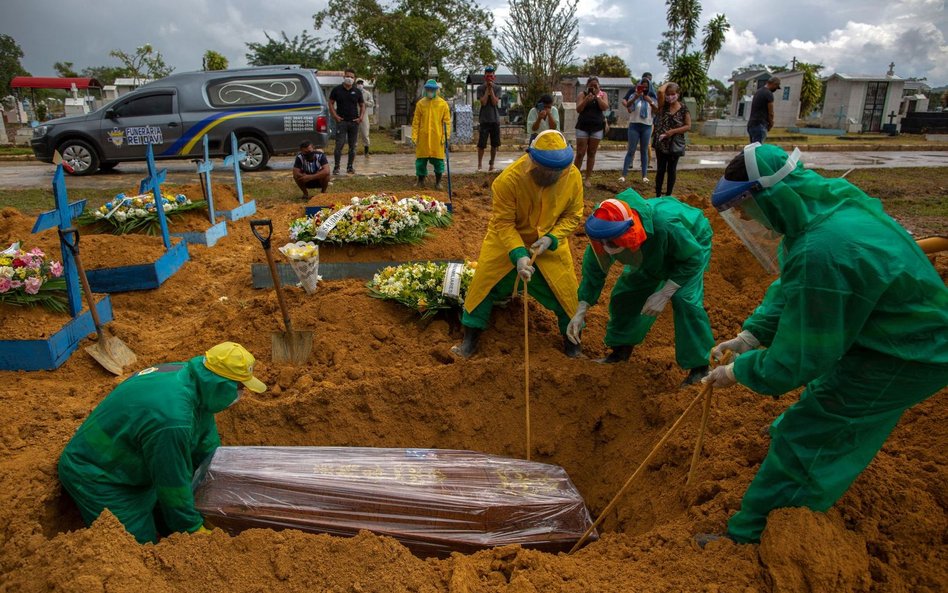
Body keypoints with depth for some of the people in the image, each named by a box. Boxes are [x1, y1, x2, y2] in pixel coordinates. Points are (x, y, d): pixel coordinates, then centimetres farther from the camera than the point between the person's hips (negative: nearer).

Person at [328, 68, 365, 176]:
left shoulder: (357, 92, 9)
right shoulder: (337, 90, 3)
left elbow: (362, 105, 14)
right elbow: (331, 103, 6)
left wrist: (361, 117, 0)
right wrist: (335, 116, -6)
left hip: (354, 122, 3)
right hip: (341, 121, -3)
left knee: (352, 146, 6)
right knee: (339, 145, -8)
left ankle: (350, 167, 15)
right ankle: (336, 167, -1)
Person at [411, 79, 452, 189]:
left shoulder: (443, 104, 0)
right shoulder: (420, 103, 3)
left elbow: (447, 121, 1)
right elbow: (416, 122, 5)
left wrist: (445, 136, -7)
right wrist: (414, 136, 0)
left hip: (437, 138, -1)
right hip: (423, 137, 1)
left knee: (438, 160, 3)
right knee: (421, 160, 6)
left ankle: (438, 182, 16)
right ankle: (421, 181, 21)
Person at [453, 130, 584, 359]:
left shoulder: (573, 176, -21)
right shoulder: (509, 179, -32)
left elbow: (573, 215, -9)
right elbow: (503, 224, -26)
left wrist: (551, 238, -25)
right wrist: (518, 255, -38)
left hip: (550, 242, 2)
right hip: (506, 239, -2)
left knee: (565, 288, 2)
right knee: (485, 284, -2)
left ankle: (571, 341, 26)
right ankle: (470, 340, 16)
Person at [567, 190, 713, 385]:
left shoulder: (665, 226, -48)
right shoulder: (608, 231, -32)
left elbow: (693, 258, -30)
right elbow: (593, 269, -16)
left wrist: (664, 294, -33)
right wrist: (580, 312, -21)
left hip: (692, 242, -5)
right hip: (652, 253, 5)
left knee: (685, 300, -23)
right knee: (626, 292, -1)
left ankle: (699, 365, -8)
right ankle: (622, 348, 21)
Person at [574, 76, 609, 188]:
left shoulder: (603, 94, 7)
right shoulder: (583, 94, 3)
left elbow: (605, 107, -8)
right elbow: (578, 109, -7)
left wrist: (596, 96, -11)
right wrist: (587, 99, -19)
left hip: (597, 127, 1)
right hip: (582, 126, -1)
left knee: (591, 153, 4)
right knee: (580, 153, -4)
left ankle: (587, 178, 9)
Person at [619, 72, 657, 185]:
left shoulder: (652, 97, 8)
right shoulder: (634, 95, -1)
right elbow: (627, 105, -17)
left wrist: (651, 102, -11)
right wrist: (635, 98, -33)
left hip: (647, 126, 3)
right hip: (634, 125, -2)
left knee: (644, 151, 7)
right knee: (631, 150, -4)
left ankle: (644, 175, 10)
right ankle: (623, 174, -2)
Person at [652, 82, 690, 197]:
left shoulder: (683, 108, -4)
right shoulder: (663, 106, 1)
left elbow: (688, 126, -5)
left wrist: (673, 131, -14)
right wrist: (667, 84, -1)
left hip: (675, 144, -1)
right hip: (661, 143, 1)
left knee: (671, 169, 8)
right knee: (661, 169, 6)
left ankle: (668, 195, 17)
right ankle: (658, 194, 14)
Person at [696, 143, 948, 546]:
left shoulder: (819, 252, -37)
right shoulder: (827, 203, -6)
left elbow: (799, 356, -27)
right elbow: (791, 288, 7)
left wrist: (739, 372, -13)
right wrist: (751, 335, -1)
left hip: (901, 359, -9)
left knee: (801, 436, -3)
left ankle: (746, 535, 9)